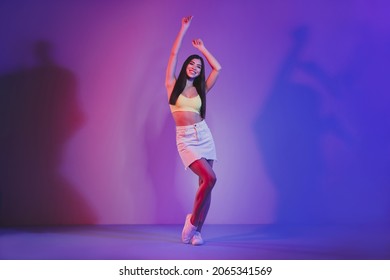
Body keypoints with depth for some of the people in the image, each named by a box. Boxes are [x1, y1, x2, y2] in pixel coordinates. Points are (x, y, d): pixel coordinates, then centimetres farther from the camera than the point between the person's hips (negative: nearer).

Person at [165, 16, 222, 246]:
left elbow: (217, 68, 11)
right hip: (186, 139, -4)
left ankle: (197, 230, 7)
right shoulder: (173, 85, 4)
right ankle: (192, 220, -1)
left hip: (204, 136, 4)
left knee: (205, 183, -1)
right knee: (210, 178, -20)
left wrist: (202, 48, 18)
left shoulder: (200, 90, 11)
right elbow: (173, 54, 3)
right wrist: (184, 28, 8)